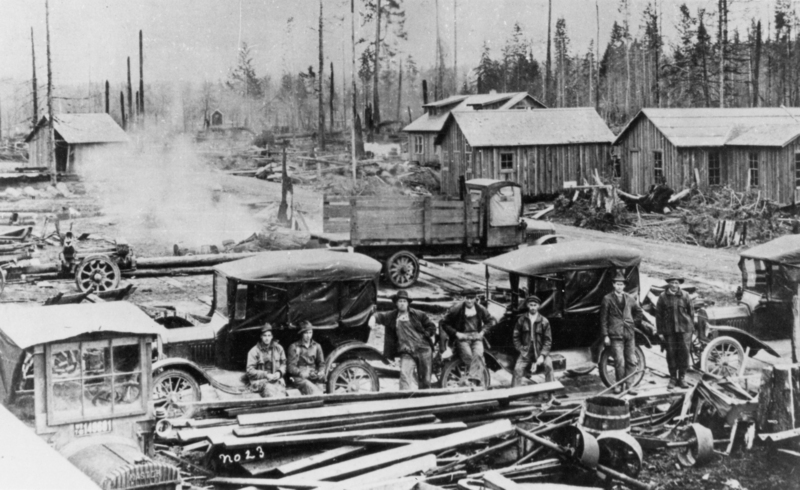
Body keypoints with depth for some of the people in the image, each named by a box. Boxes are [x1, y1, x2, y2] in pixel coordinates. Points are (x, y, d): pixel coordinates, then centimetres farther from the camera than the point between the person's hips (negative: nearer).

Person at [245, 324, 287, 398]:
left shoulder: (278, 348, 12)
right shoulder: (254, 351, 1)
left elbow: (283, 364, 19)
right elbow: (250, 371, -1)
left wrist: (279, 373, -2)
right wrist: (265, 375, -11)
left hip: (276, 379, 3)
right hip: (259, 380, -3)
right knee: (269, 388, -34)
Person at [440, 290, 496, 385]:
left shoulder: (480, 309, 6)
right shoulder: (456, 309, -4)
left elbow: (491, 320, 20)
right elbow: (443, 323, 1)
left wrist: (482, 331, 3)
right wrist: (456, 333, -9)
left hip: (476, 338, 2)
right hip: (462, 338, -2)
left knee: (478, 355, -30)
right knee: (468, 357, -30)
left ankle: (476, 380, -37)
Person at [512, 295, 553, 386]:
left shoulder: (544, 321, -1)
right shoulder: (521, 320, 1)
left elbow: (548, 340, -1)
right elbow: (516, 338, 6)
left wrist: (542, 355, -13)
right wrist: (522, 351, -7)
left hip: (540, 352, -1)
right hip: (525, 353, 1)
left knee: (548, 364, -27)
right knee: (518, 369, -22)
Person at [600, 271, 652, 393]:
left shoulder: (630, 298, 10)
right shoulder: (607, 299, -1)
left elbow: (638, 312, 25)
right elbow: (603, 318, -1)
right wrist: (605, 335, -5)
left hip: (629, 333, 4)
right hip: (615, 335, -4)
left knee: (631, 361, 3)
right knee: (620, 362, -7)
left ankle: (629, 385, 12)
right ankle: (619, 385, 8)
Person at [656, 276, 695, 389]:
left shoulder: (685, 295, 3)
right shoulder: (663, 297, 2)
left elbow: (691, 311, 8)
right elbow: (658, 314, 4)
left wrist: (691, 328, 5)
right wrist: (660, 331, 2)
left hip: (684, 328, 0)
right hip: (669, 329, 0)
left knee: (684, 352, -2)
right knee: (671, 353, 1)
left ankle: (681, 378, 8)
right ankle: (673, 378, 12)